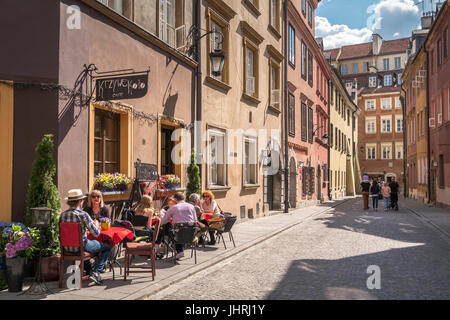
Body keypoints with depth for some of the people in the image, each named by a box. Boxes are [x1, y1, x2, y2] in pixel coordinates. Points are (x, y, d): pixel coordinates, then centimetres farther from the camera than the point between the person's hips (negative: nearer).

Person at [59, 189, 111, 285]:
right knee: (107, 248, 11)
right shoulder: (83, 214, -19)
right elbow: (96, 233, -17)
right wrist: (96, 224, 5)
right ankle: (95, 272, 0)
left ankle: (88, 269, 42)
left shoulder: (62, 215, -1)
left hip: (67, 248, 7)